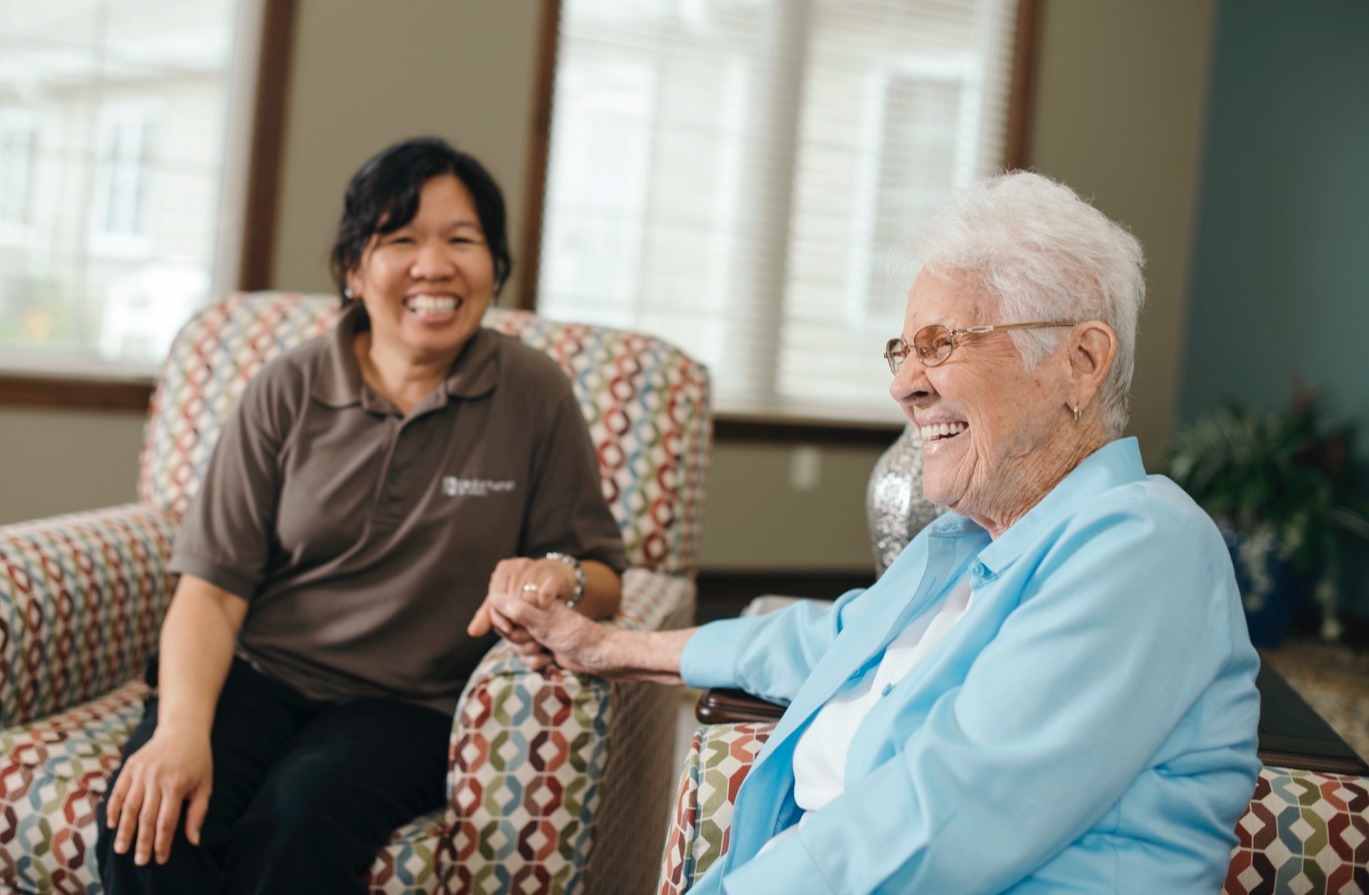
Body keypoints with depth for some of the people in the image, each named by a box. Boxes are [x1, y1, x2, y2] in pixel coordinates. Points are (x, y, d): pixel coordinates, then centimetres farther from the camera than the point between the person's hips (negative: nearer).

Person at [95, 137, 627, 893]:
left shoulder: (535, 395, 1)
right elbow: (212, 587, -2)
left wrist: (557, 578, -21)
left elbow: (603, 578, 4)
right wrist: (182, 729, -19)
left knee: (296, 824, -32)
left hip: (412, 704, -1)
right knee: (148, 821, -29)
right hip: (258, 672, 1)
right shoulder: (286, 392, 3)